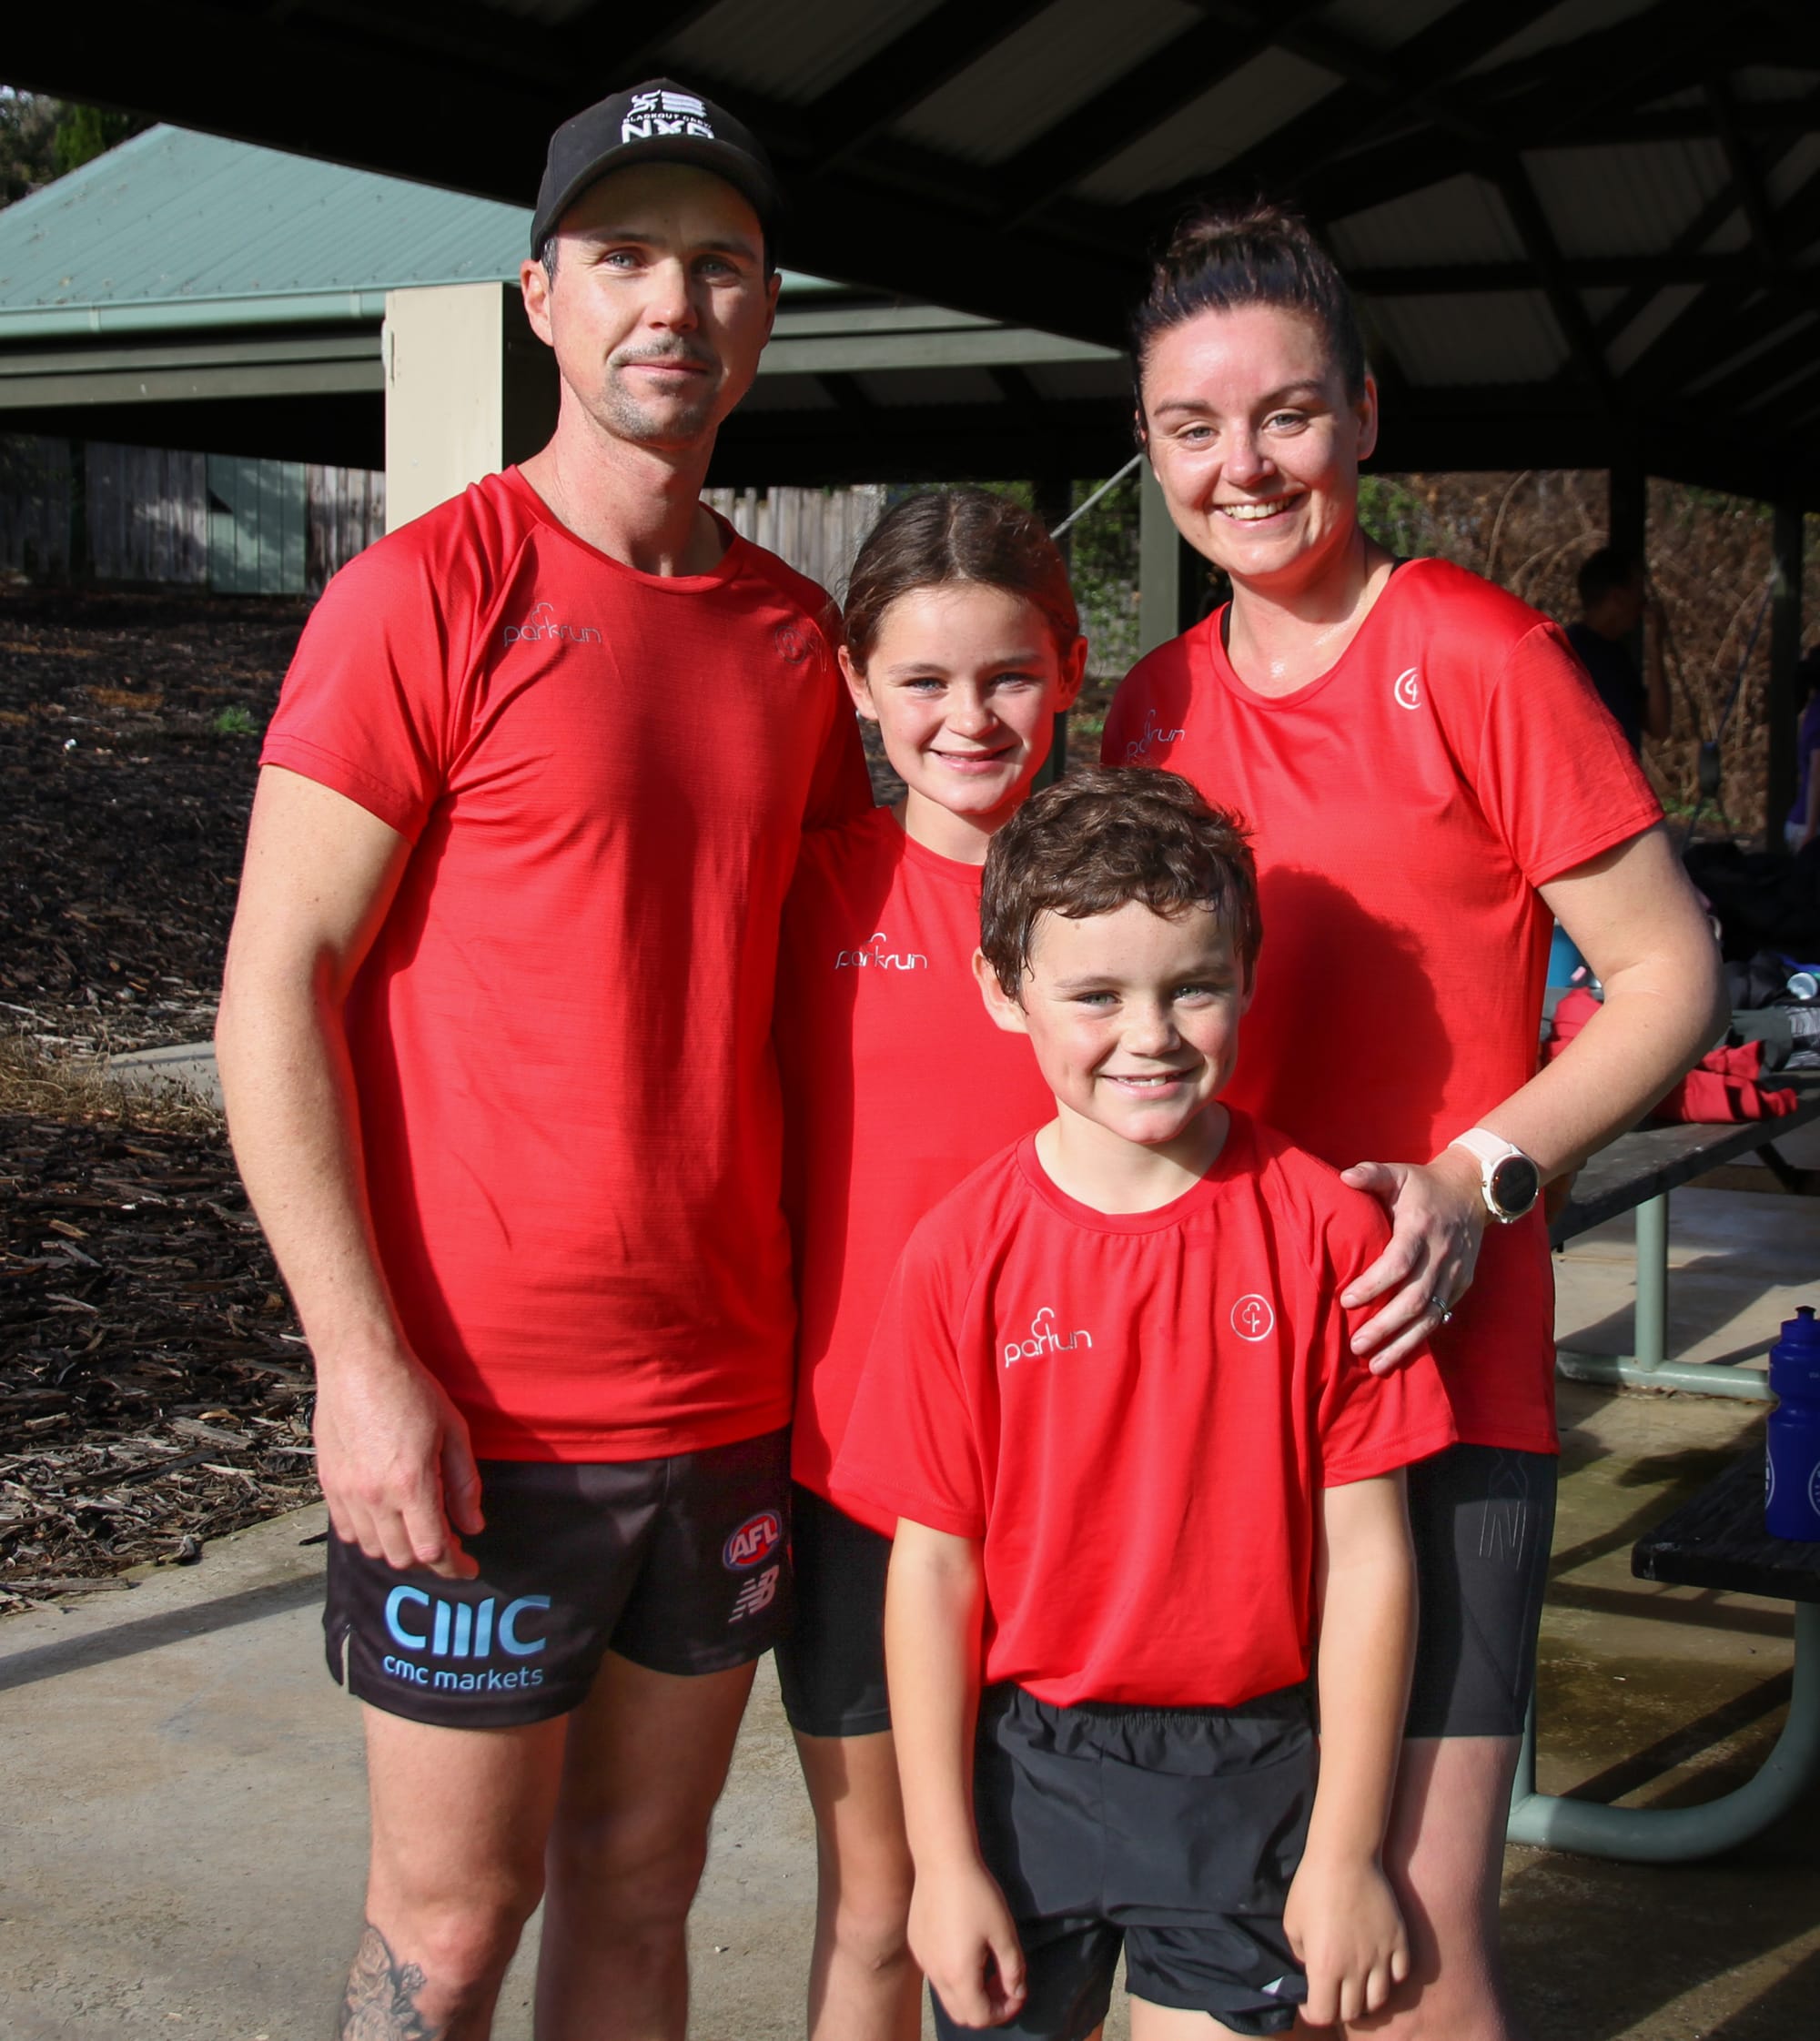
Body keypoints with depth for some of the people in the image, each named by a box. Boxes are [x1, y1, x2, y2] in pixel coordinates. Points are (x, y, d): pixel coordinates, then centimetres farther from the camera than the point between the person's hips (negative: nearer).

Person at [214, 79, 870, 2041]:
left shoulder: (795, 633, 9)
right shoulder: (425, 596, -8)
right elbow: (274, 991, -10)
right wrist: (360, 1358, -16)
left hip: (728, 1398, 5)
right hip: (474, 1414, -5)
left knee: (640, 1882, 16)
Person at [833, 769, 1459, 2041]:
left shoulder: (1323, 1231, -9)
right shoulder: (963, 1256, -7)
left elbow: (1366, 1552, -6)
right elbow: (933, 1564, -4)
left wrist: (1345, 1851, -4)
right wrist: (946, 1861, -3)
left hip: (1251, 1782, -1)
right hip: (1025, 1759, 1)